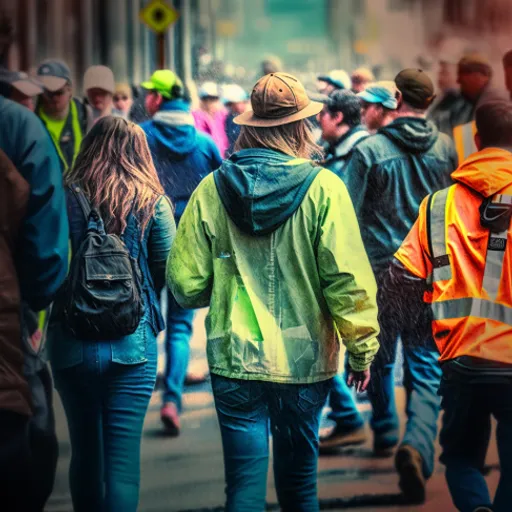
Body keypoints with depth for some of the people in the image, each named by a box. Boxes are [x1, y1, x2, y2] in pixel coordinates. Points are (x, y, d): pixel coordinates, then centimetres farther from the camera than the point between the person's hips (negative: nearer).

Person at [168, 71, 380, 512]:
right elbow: (348, 281, -12)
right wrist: (362, 350, 0)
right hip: (305, 360, 0)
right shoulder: (323, 187, -9)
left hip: (235, 359, 1)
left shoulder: (211, 189, -3)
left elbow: (186, 285, -2)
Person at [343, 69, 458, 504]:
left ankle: (385, 433, 37)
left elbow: (349, 214, -8)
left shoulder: (369, 150, -8)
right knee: (426, 370, -1)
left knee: (380, 358, 20)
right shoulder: (445, 148, 0)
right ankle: (418, 444, -23)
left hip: (379, 269, 0)